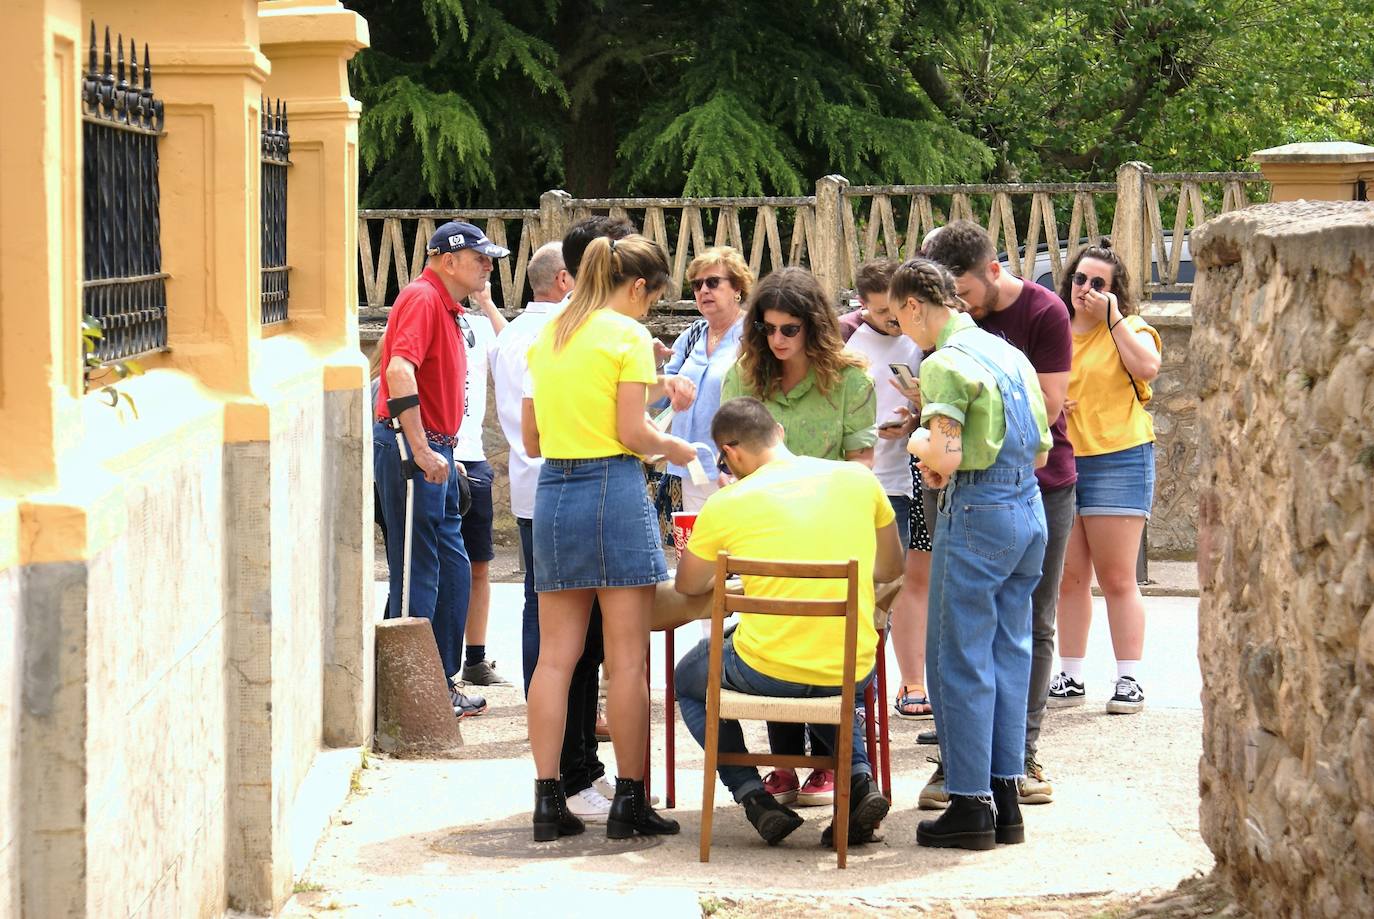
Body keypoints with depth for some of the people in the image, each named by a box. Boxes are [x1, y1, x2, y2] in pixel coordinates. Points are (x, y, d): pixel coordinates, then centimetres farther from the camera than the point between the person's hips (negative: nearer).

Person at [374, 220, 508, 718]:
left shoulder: (448, 307, 17)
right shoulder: (422, 298, -14)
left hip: (434, 451, 10)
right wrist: (422, 450, -27)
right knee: (417, 572, -5)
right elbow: (399, 371, -27)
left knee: (453, 569, 14)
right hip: (413, 448, -10)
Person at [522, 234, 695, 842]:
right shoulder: (628, 336, -5)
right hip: (612, 490, -6)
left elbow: (531, 439, 15)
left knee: (555, 656, 6)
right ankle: (629, 802, 1)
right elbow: (633, 433, -10)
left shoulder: (547, 337, 14)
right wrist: (673, 447, 8)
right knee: (627, 658, -1)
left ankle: (548, 800, 4)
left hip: (553, 491, 6)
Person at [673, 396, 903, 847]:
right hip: (852, 671, 3)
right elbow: (890, 568, 16)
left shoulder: (727, 504, -5)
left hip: (767, 671, -3)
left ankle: (752, 794, 11)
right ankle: (859, 777, 11)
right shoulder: (858, 479, 2)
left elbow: (687, 585, 11)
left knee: (688, 679, 29)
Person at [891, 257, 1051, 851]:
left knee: (960, 662, -1)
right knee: (1008, 654, 13)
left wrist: (918, 442, 0)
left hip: (977, 513, -8)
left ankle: (971, 806, 0)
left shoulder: (945, 362, -12)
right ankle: (1005, 797, 16)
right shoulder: (1008, 354, 14)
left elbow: (946, 455, -23)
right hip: (1029, 510, 8)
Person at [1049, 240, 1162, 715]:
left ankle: (1129, 680, -2)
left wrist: (1112, 316, -12)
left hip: (1117, 459, -4)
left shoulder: (1130, 329, 3)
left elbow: (1147, 366, -17)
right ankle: (1070, 677, 12)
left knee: (1117, 578, -5)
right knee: (1069, 578, 6)